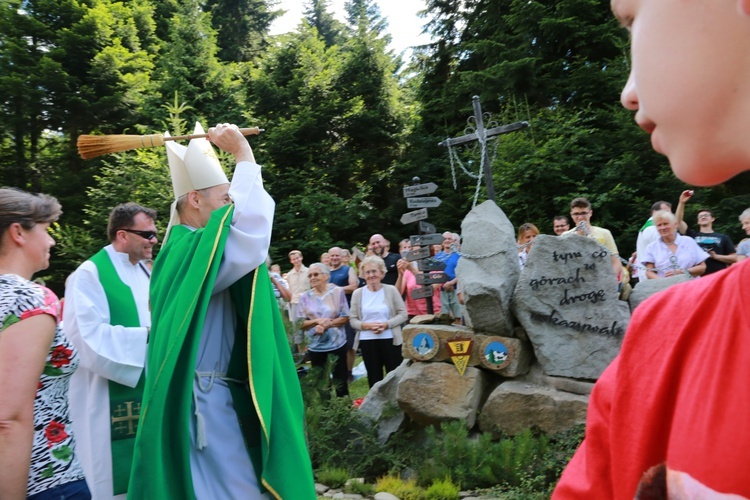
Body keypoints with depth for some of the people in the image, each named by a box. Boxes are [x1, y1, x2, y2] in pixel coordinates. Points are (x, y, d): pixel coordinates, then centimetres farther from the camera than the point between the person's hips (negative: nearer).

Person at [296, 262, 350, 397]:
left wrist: (328, 324, -18)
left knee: (341, 382, 8)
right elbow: (301, 323, 0)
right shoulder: (305, 296, 0)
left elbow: (345, 317, -5)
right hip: (315, 346, 2)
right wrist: (316, 321, -16)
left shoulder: (338, 292, -5)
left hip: (337, 344, -2)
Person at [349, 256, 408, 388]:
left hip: (390, 339, -1)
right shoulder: (358, 293, 2)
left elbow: (403, 314, -3)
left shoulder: (391, 290, -2)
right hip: (367, 341, 2)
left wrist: (386, 324, -17)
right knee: (374, 377, 13)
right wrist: (367, 325, -16)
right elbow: (353, 320, 2)